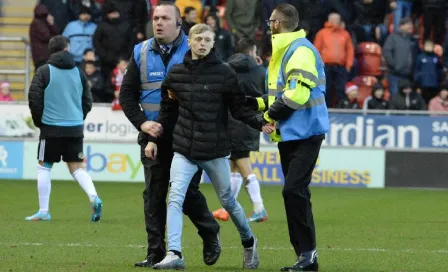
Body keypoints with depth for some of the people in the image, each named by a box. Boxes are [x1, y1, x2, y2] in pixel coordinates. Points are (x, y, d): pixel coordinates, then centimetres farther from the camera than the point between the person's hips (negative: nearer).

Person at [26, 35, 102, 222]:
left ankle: (43, 211, 6)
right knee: (76, 167, 10)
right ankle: (94, 197, -14)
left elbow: (34, 100, -7)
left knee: (44, 167, 7)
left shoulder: (44, 72, -5)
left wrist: (39, 122, 9)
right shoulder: (78, 72, 6)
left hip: (51, 128, -3)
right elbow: (87, 101, 10)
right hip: (75, 129, 4)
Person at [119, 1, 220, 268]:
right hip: (154, 135, 3)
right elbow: (127, 94, 9)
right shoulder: (141, 53, 6)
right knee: (154, 195, 2)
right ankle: (156, 253, 6)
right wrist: (141, 123, -6)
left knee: (187, 191, -3)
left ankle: (210, 234, 23)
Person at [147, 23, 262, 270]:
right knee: (175, 199, -14)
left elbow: (239, 109, -3)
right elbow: (167, 110, 13)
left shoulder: (224, 73, -5)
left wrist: (259, 122, -19)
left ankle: (249, 243, 35)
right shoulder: (176, 73, 3)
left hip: (215, 151, -2)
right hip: (183, 150, 2)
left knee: (227, 201, 11)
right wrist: (154, 139, 13)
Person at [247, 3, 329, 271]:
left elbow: (297, 94, -24)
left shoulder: (301, 51, -15)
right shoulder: (283, 51, 17)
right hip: (289, 134, 10)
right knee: (295, 192, 9)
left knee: (294, 191, -15)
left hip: (305, 133, -10)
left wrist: (270, 114, -13)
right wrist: (256, 103, 11)